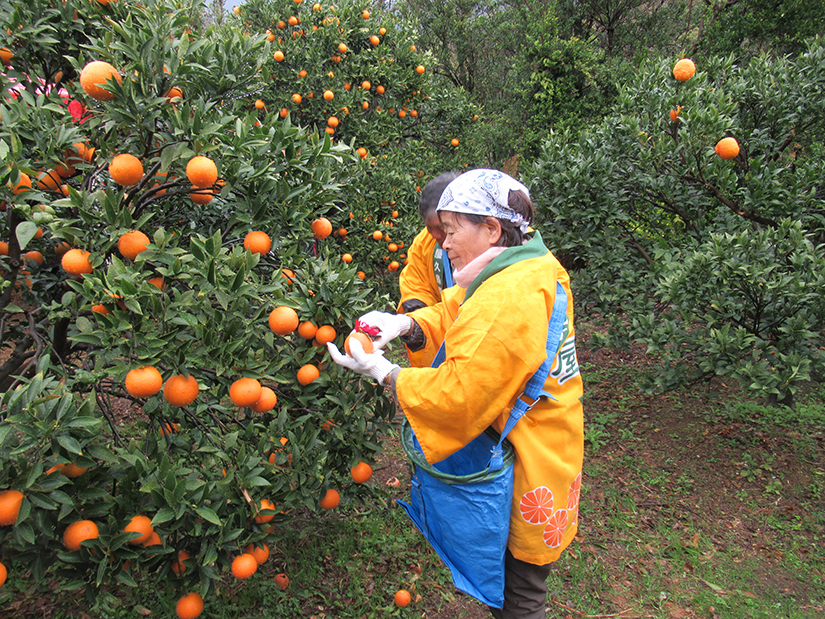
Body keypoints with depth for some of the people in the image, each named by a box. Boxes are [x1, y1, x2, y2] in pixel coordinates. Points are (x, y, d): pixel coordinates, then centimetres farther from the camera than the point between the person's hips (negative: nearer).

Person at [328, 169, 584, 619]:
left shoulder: (505, 305, -31)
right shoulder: (535, 269, 1)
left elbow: (458, 398, -30)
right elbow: (456, 313, 8)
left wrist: (384, 373, -20)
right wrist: (406, 324, -8)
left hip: (525, 471, -9)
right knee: (512, 582, 27)